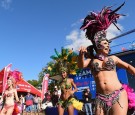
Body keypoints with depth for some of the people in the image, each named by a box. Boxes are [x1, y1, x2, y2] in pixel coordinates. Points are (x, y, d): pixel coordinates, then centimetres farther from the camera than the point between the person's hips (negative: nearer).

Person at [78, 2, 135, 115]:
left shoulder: (112, 58, 14)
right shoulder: (91, 60, 9)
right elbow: (81, 65, -9)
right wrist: (81, 54, -29)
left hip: (118, 95, 0)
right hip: (101, 98, 0)